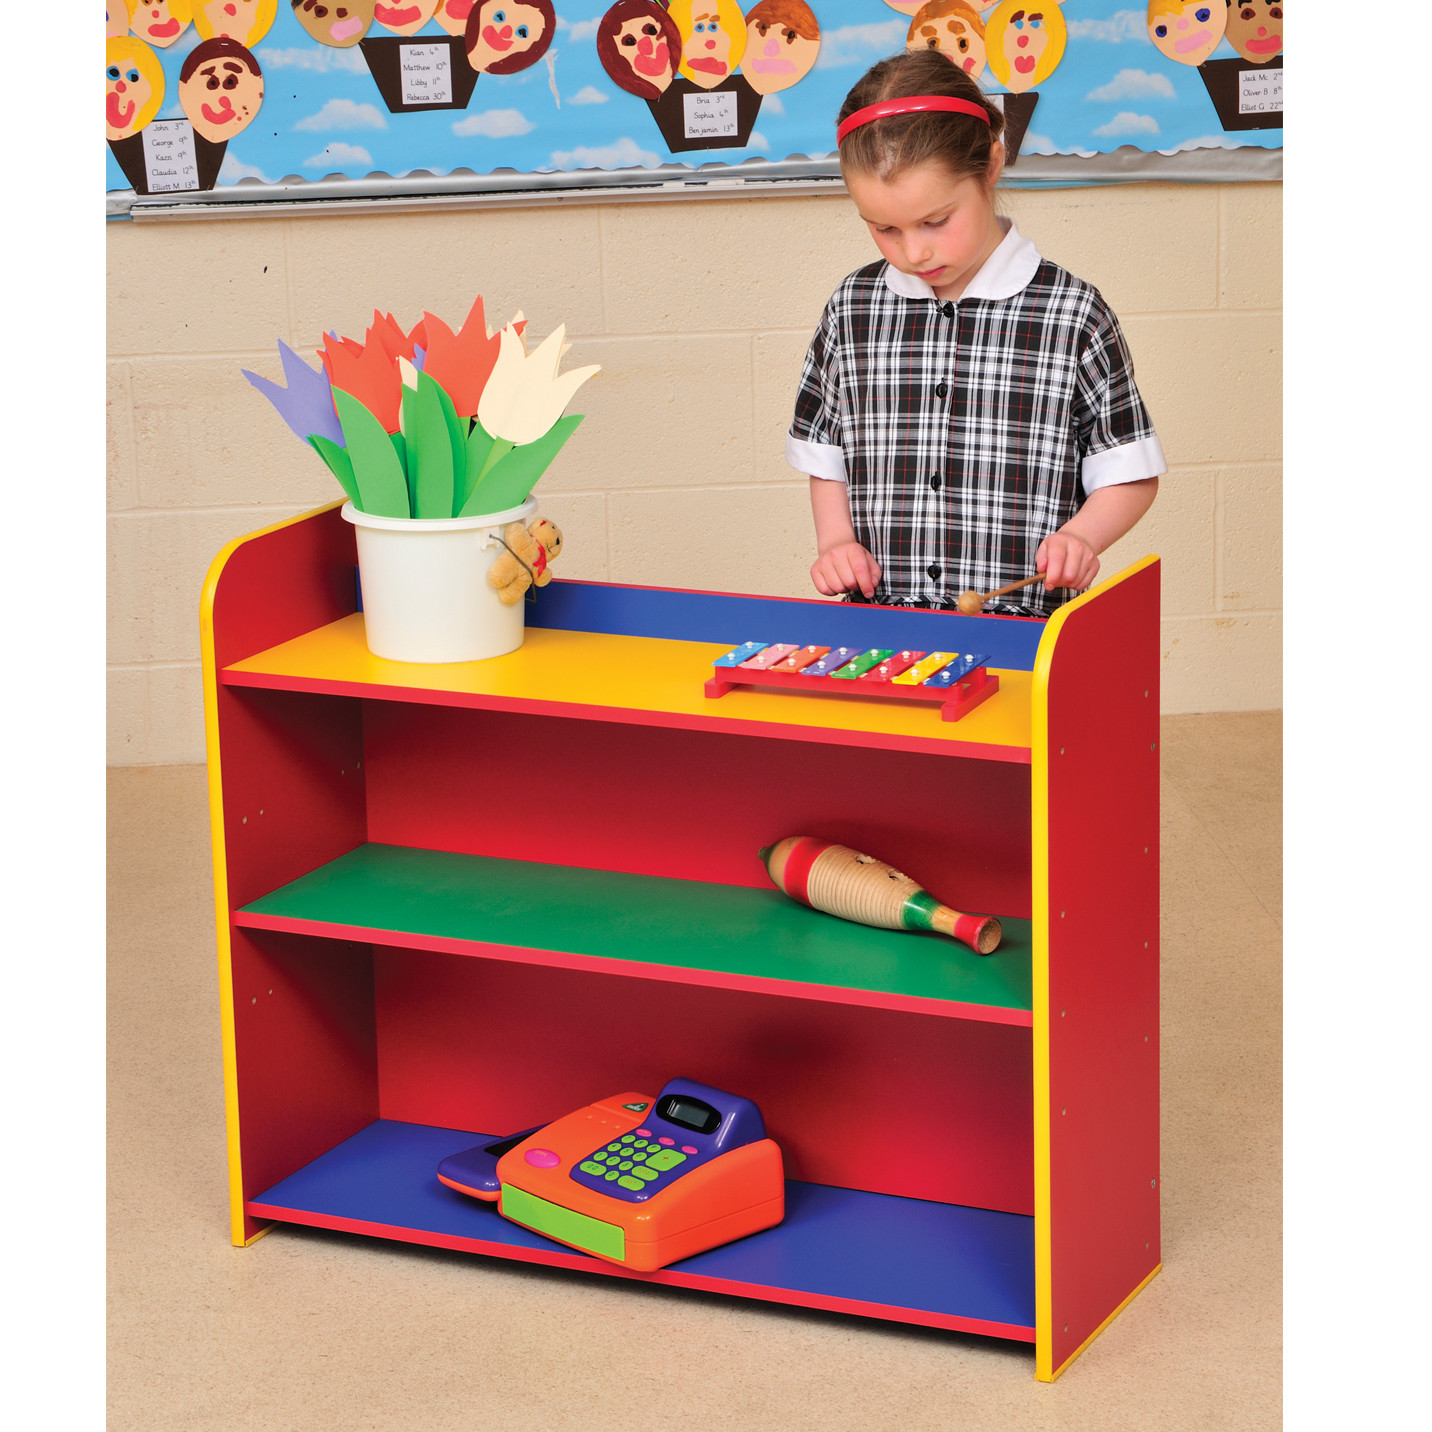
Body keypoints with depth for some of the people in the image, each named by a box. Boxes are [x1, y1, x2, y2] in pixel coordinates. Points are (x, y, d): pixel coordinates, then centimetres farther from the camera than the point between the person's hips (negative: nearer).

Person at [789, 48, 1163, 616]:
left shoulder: (1072, 314, 0)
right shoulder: (852, 309, 11)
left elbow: (1131, 474, 7)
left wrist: (1079, 536, -11)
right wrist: (836, 541, 5)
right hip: (876, 622, 3)